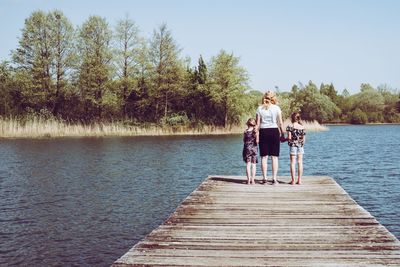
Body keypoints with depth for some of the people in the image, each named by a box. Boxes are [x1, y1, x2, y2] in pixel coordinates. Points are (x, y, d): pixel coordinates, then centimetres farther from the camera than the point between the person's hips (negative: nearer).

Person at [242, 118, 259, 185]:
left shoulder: (245, 132, -1)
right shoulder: (255, 131, -3)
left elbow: (244, 141, 7)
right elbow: (257, 141, -11)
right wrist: (257, 134, -6)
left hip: (247, 149, 1)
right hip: (254, 149, -1)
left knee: (248, 165, 2)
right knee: (253, 165, 5)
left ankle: (248, 180, -2)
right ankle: (252, 180, 3)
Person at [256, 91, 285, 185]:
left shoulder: (260, 108, 2)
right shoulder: (276, 108, -1)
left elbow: (257, 124, 0)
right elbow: (280, 123, -1)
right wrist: (283, 134, 7)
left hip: (263, 132, 1)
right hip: (274, 131, -1)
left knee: (264, 157, 5)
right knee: (274, 157, 3)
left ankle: (264, 178, 4)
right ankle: (274, 179, 2)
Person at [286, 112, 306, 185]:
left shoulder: (290, 126, -7)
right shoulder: (302, 127, 2)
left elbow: (289, 137, -13)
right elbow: (304, 139, 3)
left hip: (293, 145, -3)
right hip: (300, 146, 3)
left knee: (293, 163, 1)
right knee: (300, 162, 7)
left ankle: (293, 180, -1)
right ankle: (299, 180, 8)